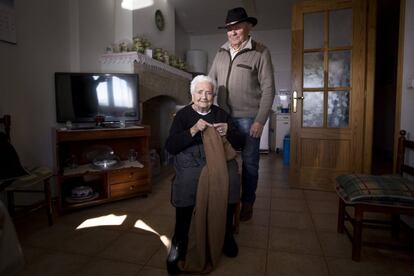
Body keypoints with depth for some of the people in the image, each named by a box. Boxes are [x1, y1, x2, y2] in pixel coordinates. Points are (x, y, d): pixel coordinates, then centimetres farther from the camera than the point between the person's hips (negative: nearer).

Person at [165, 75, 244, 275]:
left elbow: (240, 143, 12)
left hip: (218, 156, 2)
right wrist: (193, 131, -16)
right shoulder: (183, 114, 8)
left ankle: (225, 234, -9)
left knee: (230, 179, -31)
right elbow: (170, 147, -4)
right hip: (190, 156, -2)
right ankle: (179, 240, -18)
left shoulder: (221, 114, 15)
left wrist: (228, 132, -10)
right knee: (187, 180, -35)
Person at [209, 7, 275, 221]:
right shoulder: (221, 53, 11)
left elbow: (268, 89, -8)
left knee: (249, 162, 6)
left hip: (248, 118, -4)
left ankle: (247, 203, 24)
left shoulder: (260, 52, -4)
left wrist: (260, 120, -13)